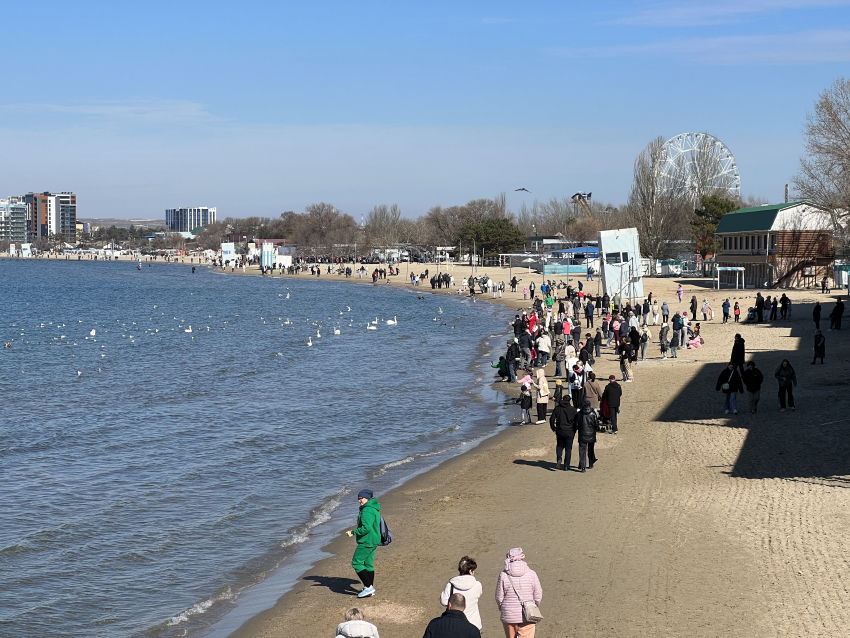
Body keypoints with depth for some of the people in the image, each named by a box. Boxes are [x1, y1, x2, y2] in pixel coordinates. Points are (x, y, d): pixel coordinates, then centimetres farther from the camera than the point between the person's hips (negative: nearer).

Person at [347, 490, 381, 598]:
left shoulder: (367, 511, -21)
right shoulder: (374, 509, 13)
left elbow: (366, 528, -28)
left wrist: (353, 532, -19)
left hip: (367, 542, -11)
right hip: (374, 541, 11)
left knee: (356, 563, -5)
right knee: (368, 564, 17)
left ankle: (368, 587, -7)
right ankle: (370, 589, 22)